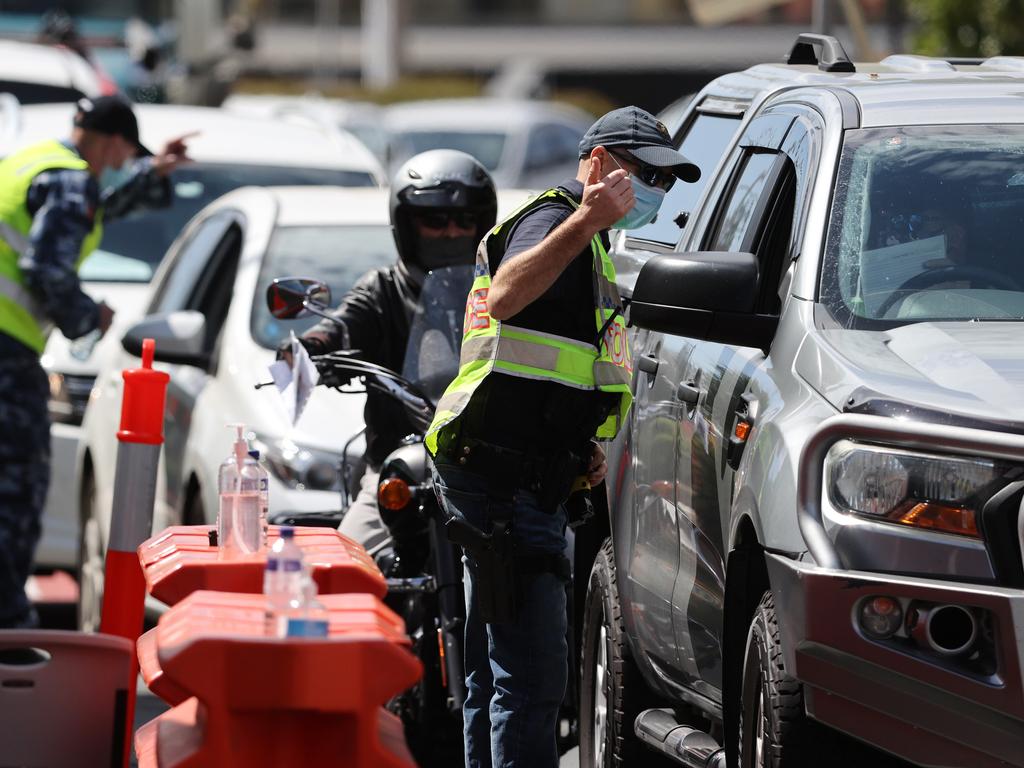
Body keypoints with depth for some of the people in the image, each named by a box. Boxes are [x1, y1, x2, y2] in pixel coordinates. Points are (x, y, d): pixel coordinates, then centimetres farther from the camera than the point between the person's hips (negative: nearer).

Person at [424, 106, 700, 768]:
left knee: (498, 677, 14)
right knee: (533, 673, -17)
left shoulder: (584, 243, 24)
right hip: (505, 482, -11)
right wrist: (583, 222, -45)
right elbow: (504, 298, -34)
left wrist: (582, 448, 17)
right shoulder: (551, 218, -9)